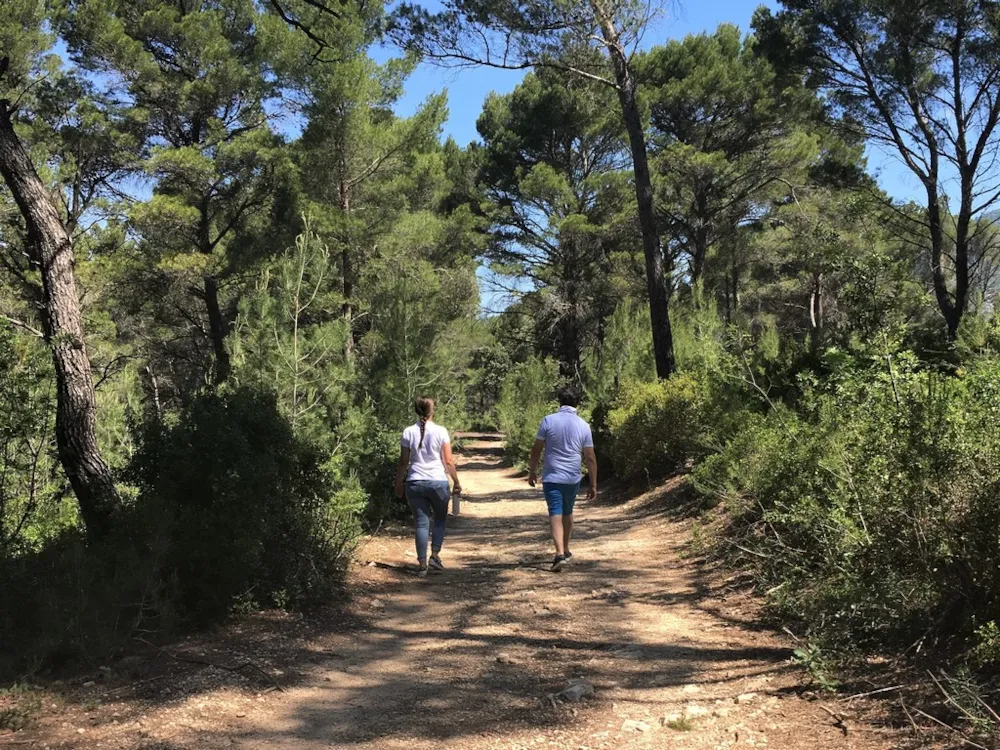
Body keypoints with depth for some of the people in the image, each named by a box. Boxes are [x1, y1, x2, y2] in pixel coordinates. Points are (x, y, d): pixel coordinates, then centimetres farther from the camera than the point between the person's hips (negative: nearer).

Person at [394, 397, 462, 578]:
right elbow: (448, 461, -4)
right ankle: (434, 556, 9)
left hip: (415, 483, 1)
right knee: (440, 519, 19)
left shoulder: (408, 432, -1)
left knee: (421, 523, 7)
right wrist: (457, 482, 6)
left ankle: (422, 565, 5)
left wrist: (399, 484, 12)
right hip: (438, 482, -1)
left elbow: (403, 462, 2)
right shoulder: (441, 432, -5)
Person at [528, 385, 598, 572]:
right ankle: (566, 551, 32)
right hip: (573, 478, 2)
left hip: (551, 477, -2)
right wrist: (593, 485, 5)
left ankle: (560, 553, -19)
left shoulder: (548, 421, -7)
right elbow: (590, 458, -1)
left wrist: (532, 472, 10)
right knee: (567, 513, 20)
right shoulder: (583, 426, -3)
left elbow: (536, 450, -4)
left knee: (555, 515, -4)